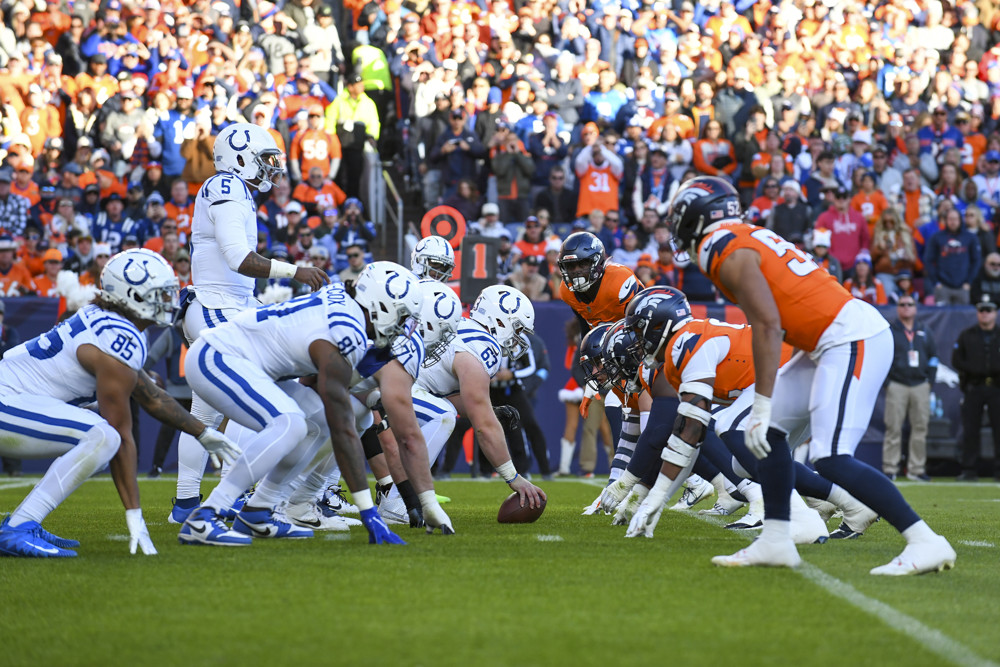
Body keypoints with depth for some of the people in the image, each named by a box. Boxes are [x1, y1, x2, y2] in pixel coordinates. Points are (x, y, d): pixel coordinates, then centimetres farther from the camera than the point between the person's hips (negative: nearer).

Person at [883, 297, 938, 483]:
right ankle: (890, 469, -5)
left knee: (920, 429, 2)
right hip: (896, 385, -4)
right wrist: (887, 382, -7)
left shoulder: (925, 332, 16)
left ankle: (916, 469, 6)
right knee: (893, 428, -7)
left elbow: (933, 356, 18)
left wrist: (930, 380, 8)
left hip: (920, 386, 4)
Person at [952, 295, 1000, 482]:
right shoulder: (966, 336, 12)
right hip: (973, 388, 1)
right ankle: (969, 470, 2)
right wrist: (976, 369, -9)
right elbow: (956, 361, 5)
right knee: (970, 430, -2)